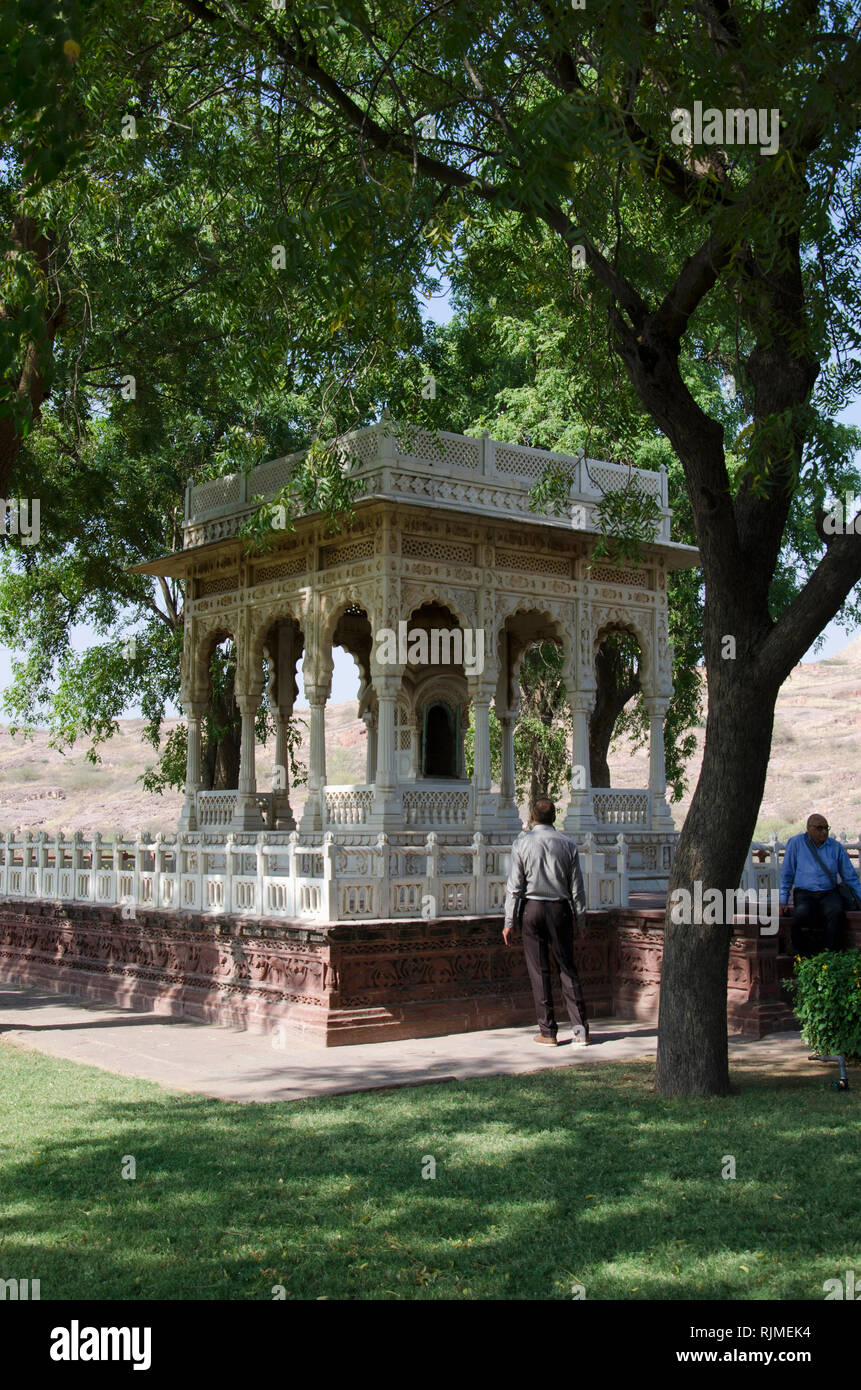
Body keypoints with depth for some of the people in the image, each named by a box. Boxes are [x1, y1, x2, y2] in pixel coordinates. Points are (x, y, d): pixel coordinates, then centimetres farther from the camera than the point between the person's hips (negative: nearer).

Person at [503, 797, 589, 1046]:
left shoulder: (522, 843, -3)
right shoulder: (568, 844, 2)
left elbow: (514, 885, -4)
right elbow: (577, 888, 4)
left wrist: (509, 921, 0)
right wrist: (581, 920, 12)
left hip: (532, 909, -2)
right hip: (560, 909, 2)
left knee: (539, 971, 3)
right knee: (568, 969, 7)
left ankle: (548, 1032, 6)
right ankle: (581, 1030, 3)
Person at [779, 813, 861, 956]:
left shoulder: (836, 847, 10)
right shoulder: (796, 843, 5)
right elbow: (787, 874, 9)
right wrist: (783, 900, 5)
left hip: (829, 893, 1)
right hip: (805, 893, -1)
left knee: (837, 912, -33)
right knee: (801, 914, -34)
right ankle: (800, 956, -17)